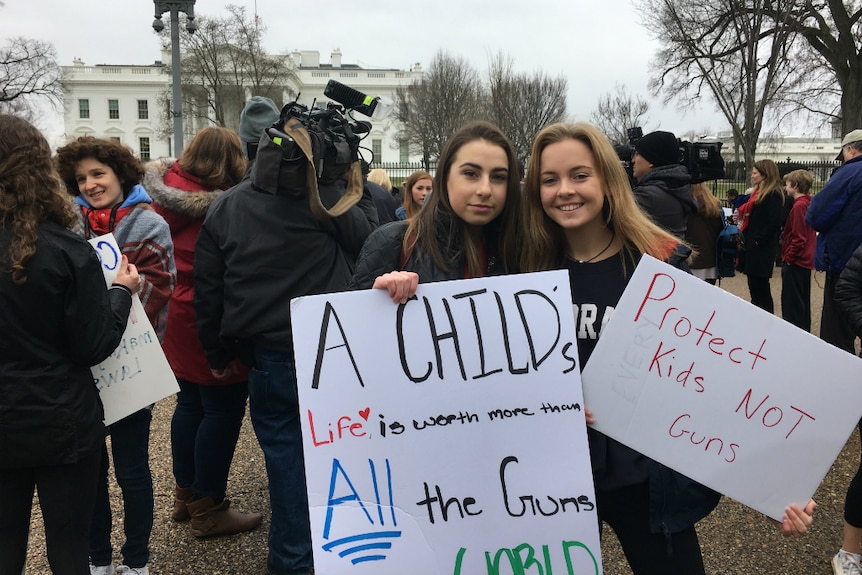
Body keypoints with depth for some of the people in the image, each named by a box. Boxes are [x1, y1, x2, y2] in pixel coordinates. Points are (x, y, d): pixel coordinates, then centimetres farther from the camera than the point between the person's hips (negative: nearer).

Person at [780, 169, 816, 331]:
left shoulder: (799, 205, -18)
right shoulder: (808, 203, 10)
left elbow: (798, 237, -21)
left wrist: (788, 257, -14)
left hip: (795, 261, -10)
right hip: (805, 260, 10)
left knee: (791, 300, -3)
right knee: (802, 300, 18)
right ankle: (804, 331, 27)